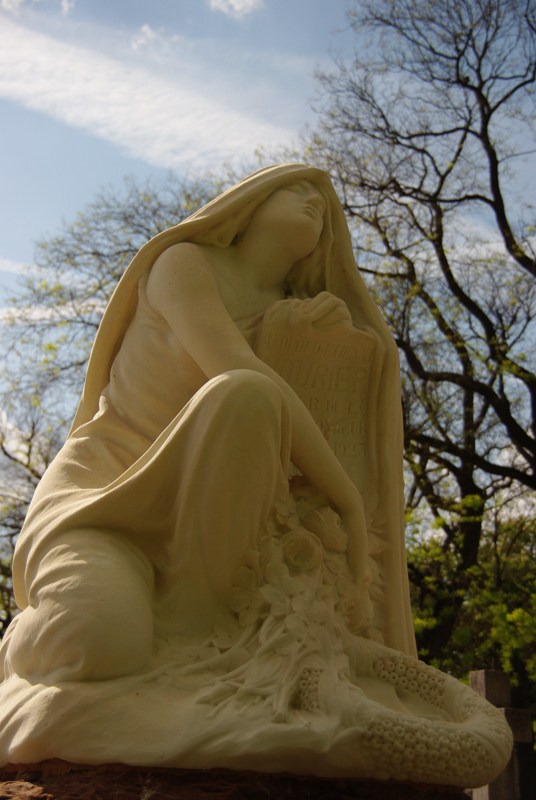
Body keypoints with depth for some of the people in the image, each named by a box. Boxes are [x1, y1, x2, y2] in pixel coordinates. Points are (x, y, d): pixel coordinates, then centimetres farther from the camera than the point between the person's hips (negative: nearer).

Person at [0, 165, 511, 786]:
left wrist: (304, 341, -5)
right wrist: (346, 498, -18)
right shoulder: (184, 262, 1)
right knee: (99, 643, -38)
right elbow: (237, 373, -18)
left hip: (195, 527, 4)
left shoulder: (292, 319, 18)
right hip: (100, 494, -4)